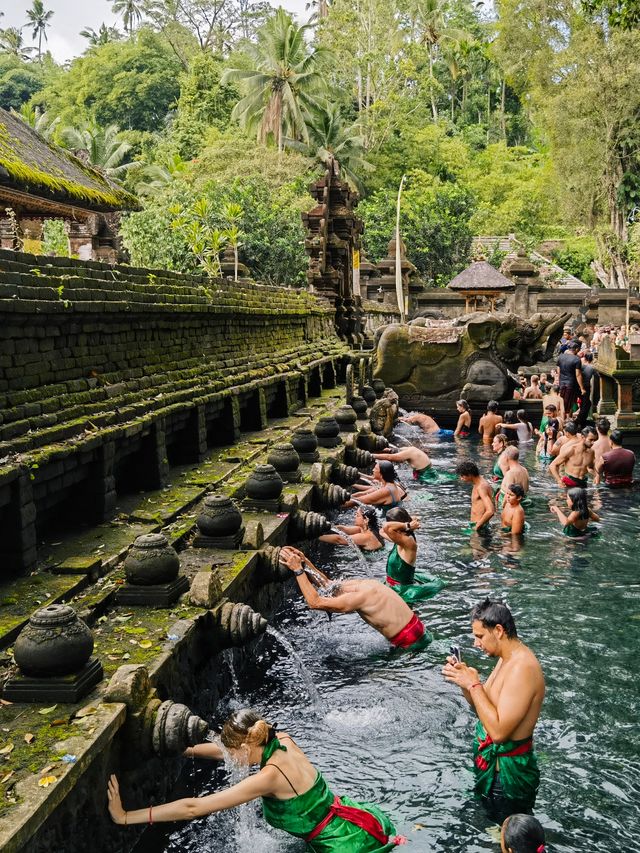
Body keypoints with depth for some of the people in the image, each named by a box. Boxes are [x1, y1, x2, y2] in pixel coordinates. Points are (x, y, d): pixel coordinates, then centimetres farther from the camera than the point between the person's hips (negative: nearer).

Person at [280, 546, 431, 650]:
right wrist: (305, 562, 13)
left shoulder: (359, 597, -22)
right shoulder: (364, 583, 7)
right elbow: (327, 584, 23)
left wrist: (298, 570, -19)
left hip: (412, 642, -9)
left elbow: (315, 602, -24)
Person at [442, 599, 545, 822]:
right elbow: (485, 709, 12)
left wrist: (474, 684, -24)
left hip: (508, 773, -10)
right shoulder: (507, 658, 5)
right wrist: (463, 680, -4)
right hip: (492, 764, 10)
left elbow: (498, 731, -30)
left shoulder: (522, 668, -27)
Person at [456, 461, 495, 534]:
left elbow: (490, 511, -31)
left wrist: (477, 526, -20)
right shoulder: (478, 484, 11)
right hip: (475, 525, 10)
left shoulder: (481, 487, -20)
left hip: (480, 528, -10)